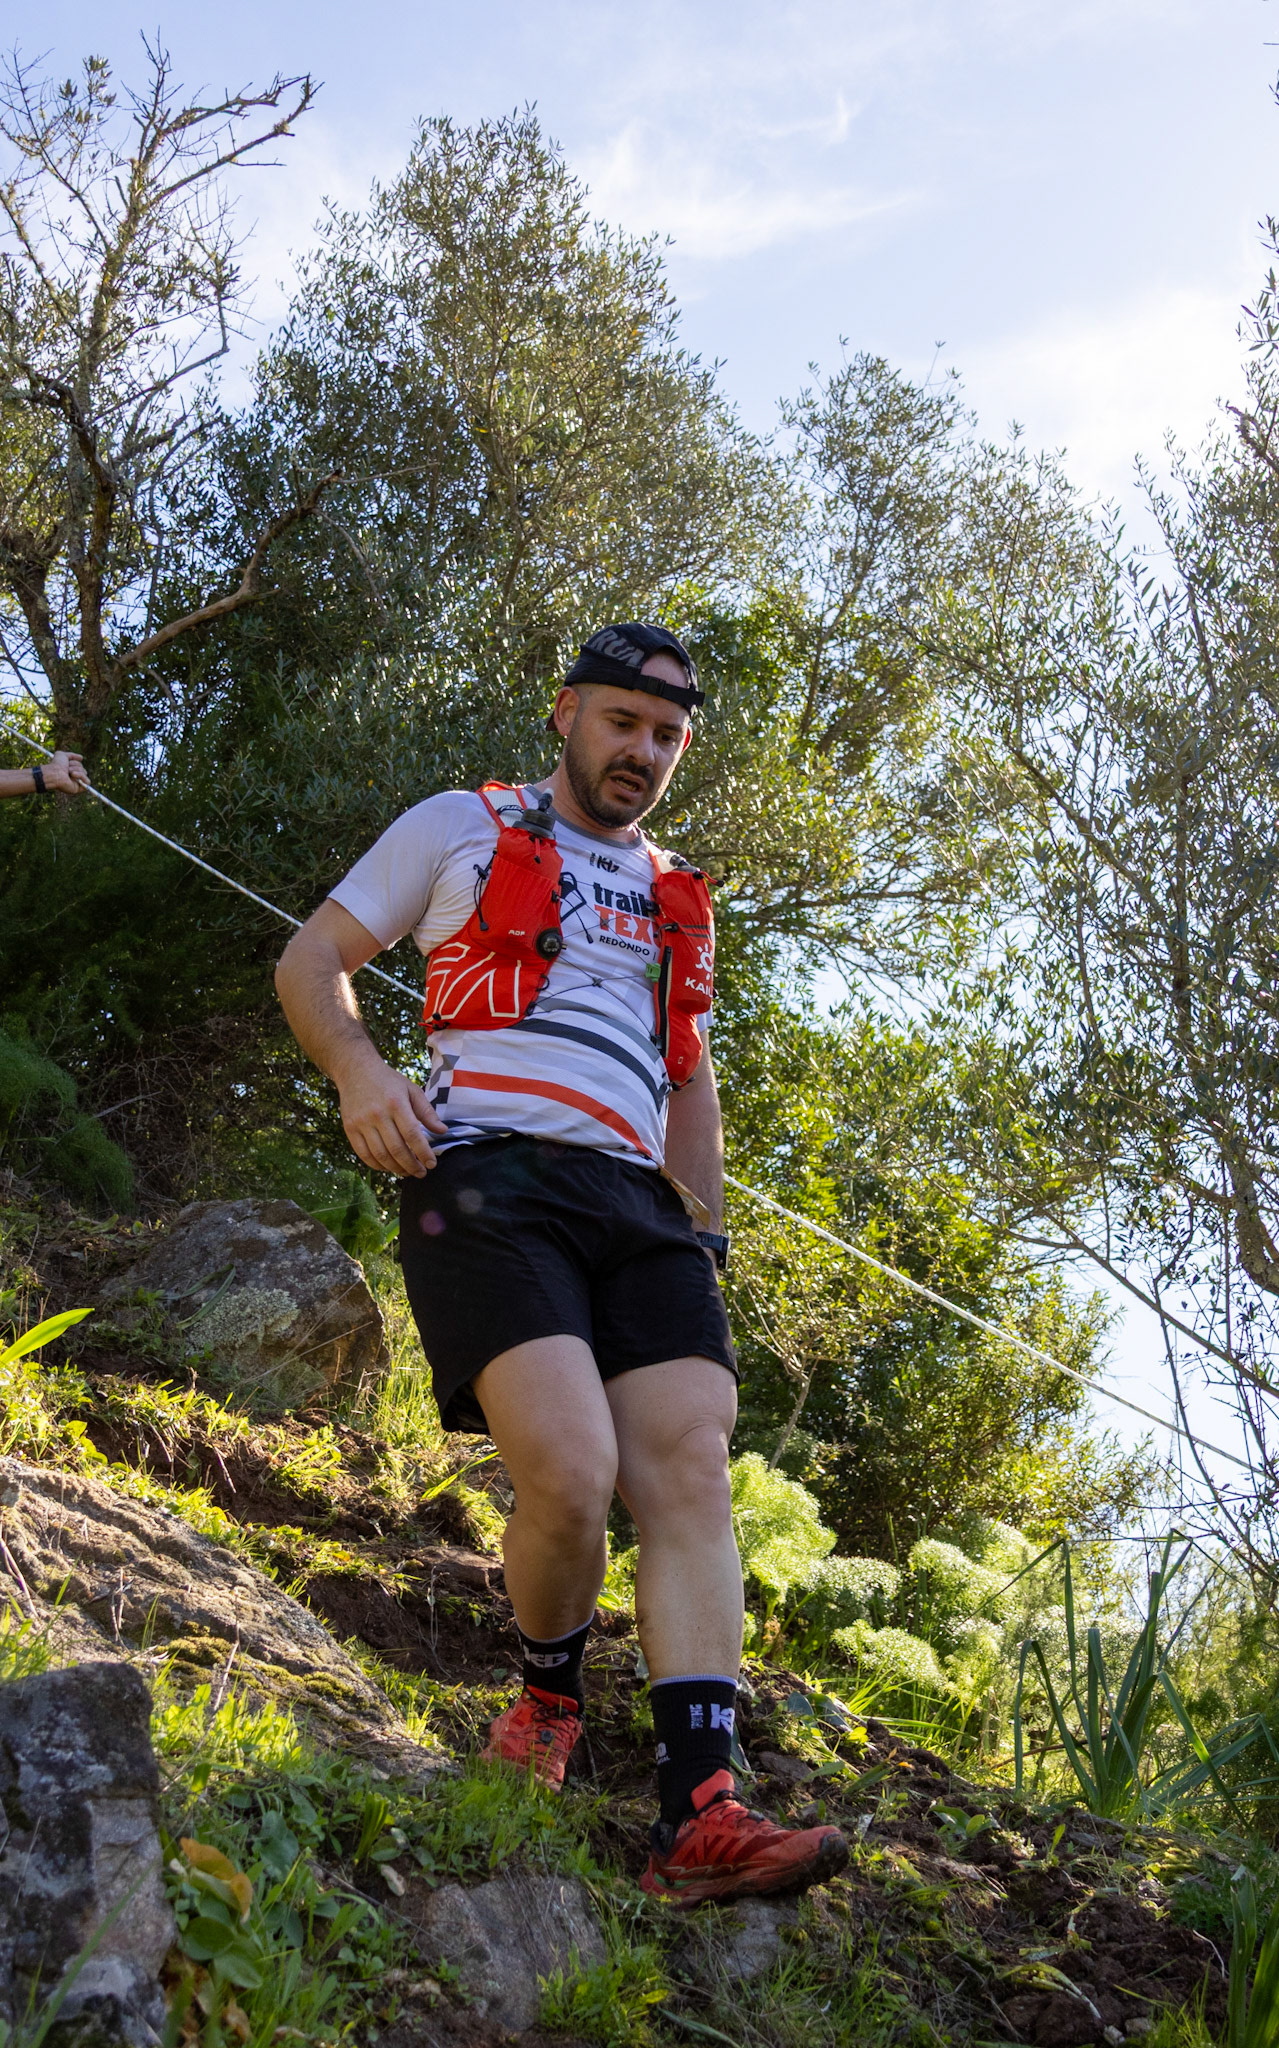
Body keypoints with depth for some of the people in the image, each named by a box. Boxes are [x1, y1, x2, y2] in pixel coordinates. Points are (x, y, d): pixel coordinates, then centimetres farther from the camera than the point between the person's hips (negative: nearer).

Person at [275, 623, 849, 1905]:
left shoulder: (674, 899, 27)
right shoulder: (462, 828, 13)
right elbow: (312, 959, 10)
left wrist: (703, 1233, 23)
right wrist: (358, 1069, -11)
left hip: (638, 1200, 5)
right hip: (490, 1177, -5)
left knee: (691, 1473, -15)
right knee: (572, 1478, -22)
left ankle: (700, 1818, -19)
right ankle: (548, 1696, 10)